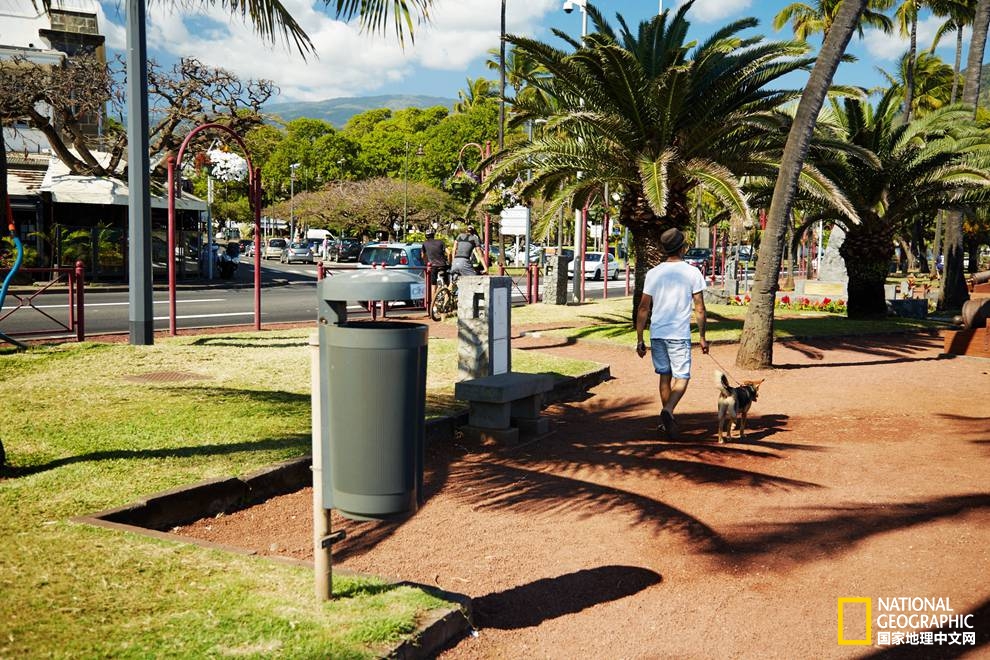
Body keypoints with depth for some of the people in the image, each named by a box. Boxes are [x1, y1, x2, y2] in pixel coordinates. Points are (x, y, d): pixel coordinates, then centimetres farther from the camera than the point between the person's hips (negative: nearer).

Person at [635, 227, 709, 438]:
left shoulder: (653, 273, 2)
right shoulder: (693, 273, -4)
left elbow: (643, 308, 2)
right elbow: (699, 309, -2)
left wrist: (640, 339, 7)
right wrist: (702, 337, 7)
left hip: (657, 333, 3)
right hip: (679, 334, -3)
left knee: (665, 375, 16)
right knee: (681, 377, 5)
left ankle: (668, 421, 23)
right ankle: (668, 410, -19)